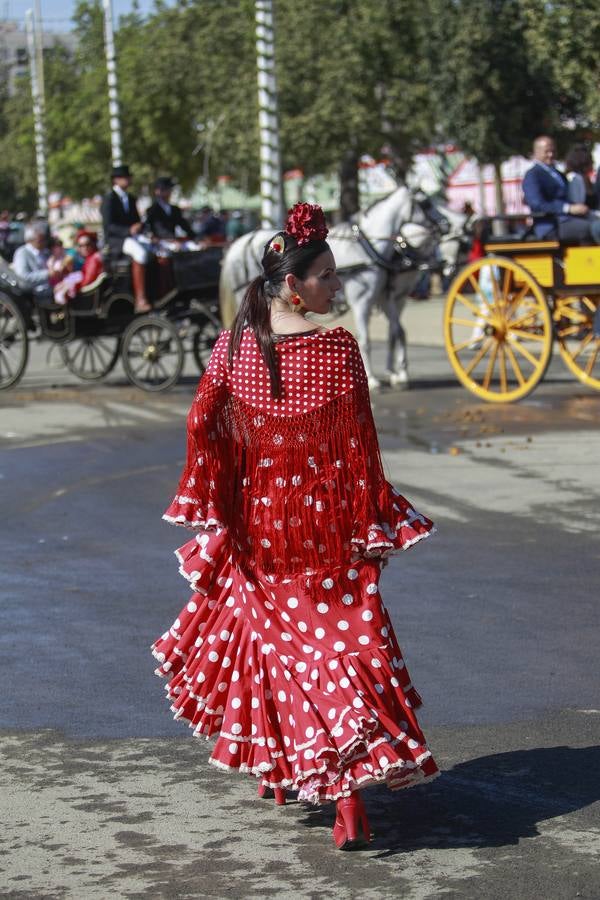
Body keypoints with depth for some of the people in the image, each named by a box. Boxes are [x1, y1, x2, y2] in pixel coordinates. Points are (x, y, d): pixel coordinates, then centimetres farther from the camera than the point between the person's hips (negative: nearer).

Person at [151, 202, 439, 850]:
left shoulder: (234, 345, -3)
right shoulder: (336, 348, -14)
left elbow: (203, 425, -1)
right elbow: (358, 447, -11)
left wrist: (210, 513, 8)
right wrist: (376, 524, -1)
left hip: (257, 524, 4)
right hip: (326, 528, -3)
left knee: (271, 633, 20)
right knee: (341, 641, -1)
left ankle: (274, 770, 33)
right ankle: (349, 800, -10)